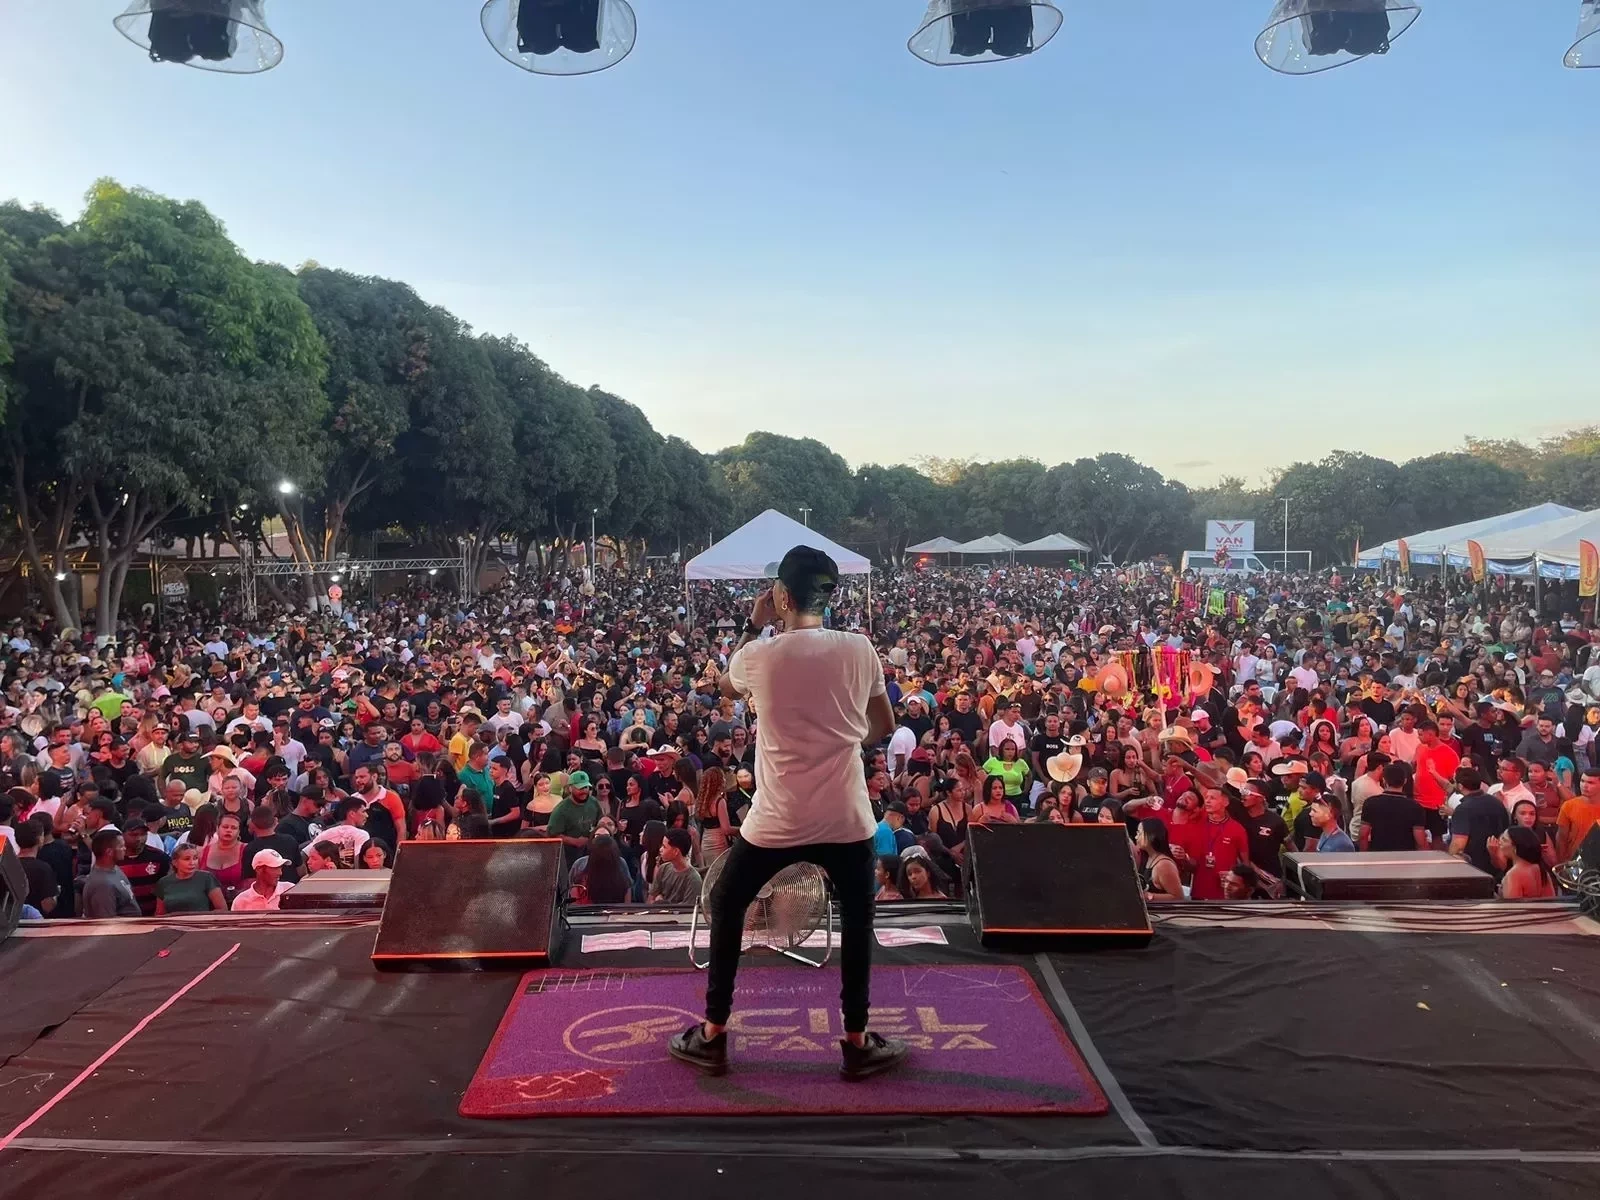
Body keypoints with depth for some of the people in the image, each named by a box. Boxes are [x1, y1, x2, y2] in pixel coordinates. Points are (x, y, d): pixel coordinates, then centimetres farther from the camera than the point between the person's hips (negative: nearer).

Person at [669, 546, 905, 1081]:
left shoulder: (759, 655, -9)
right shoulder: (859, 650, -5)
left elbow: (726, 688, 16)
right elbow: (883, 728, 7)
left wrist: (753, 626, 15)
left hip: (776, 821, -1)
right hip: (845, 818, 1)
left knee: (726, 906, 20)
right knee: (856, 919, 21)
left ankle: (712, 1035, 26)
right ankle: (857, 1042, 26)